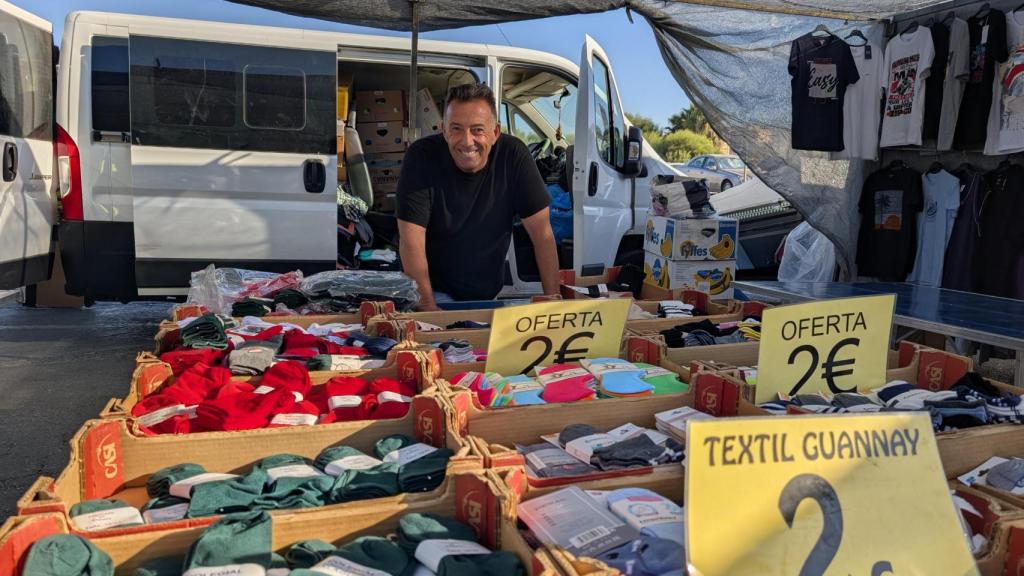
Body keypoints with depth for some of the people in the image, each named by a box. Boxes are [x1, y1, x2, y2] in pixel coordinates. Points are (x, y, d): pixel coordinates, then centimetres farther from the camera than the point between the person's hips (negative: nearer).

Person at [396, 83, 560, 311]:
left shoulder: (513, 155, -11)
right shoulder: (422, 157, -17)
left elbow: (542, 233, -9)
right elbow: (411, 241, -19)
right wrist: (428, 306, -25)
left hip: (492, 293, 3)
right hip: (437, 291, -3)